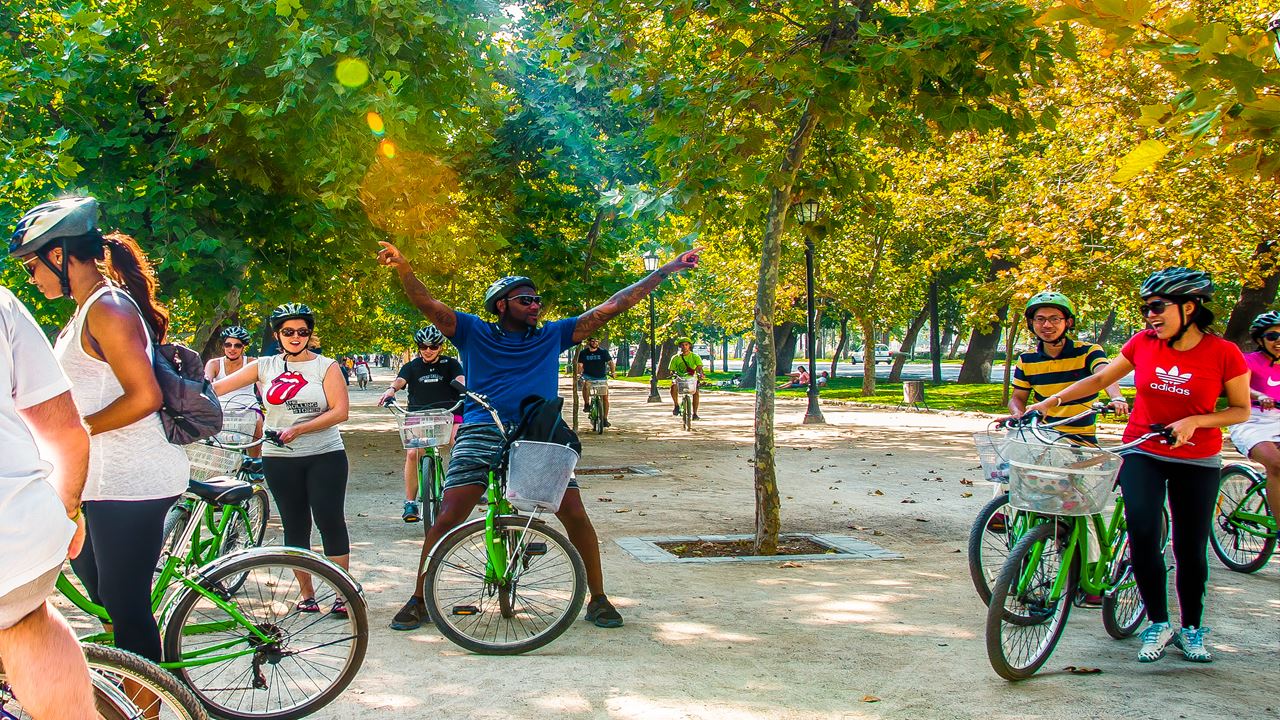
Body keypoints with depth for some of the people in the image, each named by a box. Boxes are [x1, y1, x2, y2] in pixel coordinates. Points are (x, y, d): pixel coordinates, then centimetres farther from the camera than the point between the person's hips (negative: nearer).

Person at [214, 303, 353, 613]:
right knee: (294, 526, 6)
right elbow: (217, 387, 3)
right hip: (279, 458, 3)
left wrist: (298, 429, -17)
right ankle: (306, 595, 15)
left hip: (325, 456, -2)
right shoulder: (265, 366, 8)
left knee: (330, 521, -7)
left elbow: (340, 411, -8)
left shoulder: (326, 367, 1)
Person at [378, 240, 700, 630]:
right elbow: (428, 304, -3)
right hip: (482, 433, -1)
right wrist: (403, 269, -22)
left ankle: (598, 598, 10)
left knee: (576, 515, -8)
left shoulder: (552, 336, 14)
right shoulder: (475, 333, 9)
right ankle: (419, 600, 9)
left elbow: (610, 308, 13)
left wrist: (665, 271, 13)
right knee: (447, 518, -9)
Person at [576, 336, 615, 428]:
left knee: (605, 397, -7)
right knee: (585, 384, -36)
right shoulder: (583, 353, 1)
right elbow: (580, 365, -3)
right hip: (588, 376, -1)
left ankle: (605, 419, 5)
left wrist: (612, 372, -19)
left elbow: (610, 362, -3)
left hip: (601, 377, 1)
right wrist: (579, 373, -22)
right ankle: (586, 404, -18)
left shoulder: (603, 352, 1)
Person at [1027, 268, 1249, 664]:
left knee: (1191, 549, 4)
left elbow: (1241, 410, -4)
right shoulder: (1143, 343, -5)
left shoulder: (1224, 353, -11)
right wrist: (1051, 401, -3)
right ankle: (1158, 624, 2)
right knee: (1143, 535, -15)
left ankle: (1192, 629, 25)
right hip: (1143, 453, 1)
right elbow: (1100, 379, 6)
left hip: (1196, 461, -1)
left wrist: (1194, 421, -20)